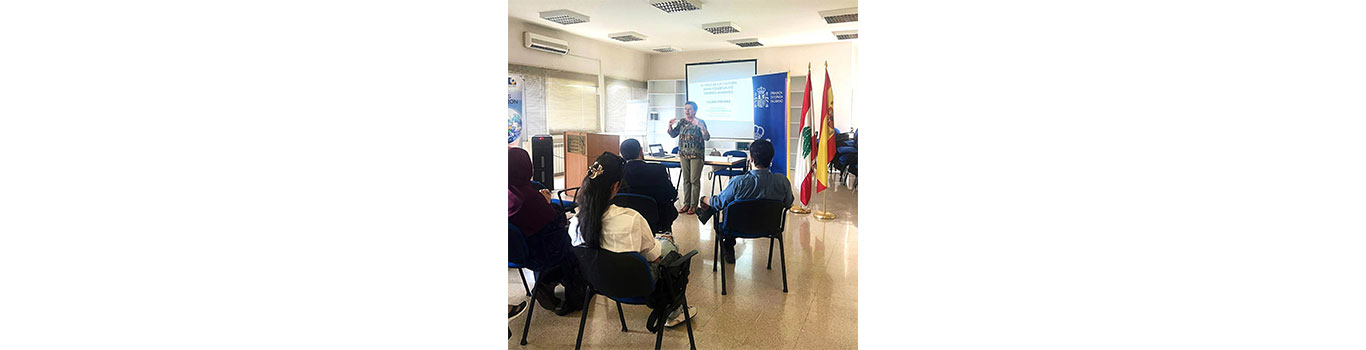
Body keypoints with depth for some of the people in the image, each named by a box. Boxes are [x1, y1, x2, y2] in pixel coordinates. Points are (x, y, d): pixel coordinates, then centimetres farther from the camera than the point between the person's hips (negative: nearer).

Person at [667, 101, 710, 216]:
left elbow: (706, 138, -16)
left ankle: (693, 205, 4)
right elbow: (673, 134, 10)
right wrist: (670, 125, -9)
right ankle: (686, 204, 15)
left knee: (694, 180, -3)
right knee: (686, 180, 8)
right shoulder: (681, 122, 8)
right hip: (683, 154, 5)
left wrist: (700, 126, -31)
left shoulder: (700, 122, -6)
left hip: (696, 155, -5)